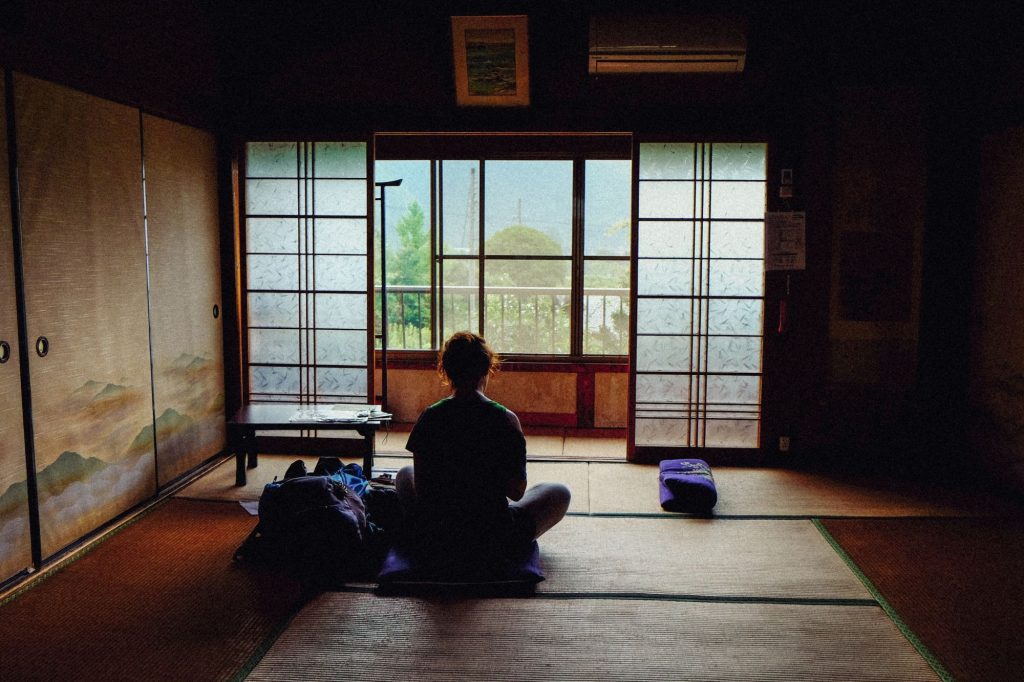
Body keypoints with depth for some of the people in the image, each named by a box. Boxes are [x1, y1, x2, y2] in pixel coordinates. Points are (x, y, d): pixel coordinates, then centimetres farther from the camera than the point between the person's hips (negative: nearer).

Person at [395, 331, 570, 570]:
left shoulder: (429, 418, -7)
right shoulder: (506, 419, -13)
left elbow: (421, 488, 0)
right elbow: (517, 492, -8)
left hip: (432, 543, 3)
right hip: (495, 545, -2)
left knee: (404, 475, 32)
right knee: (560, 493, 20)